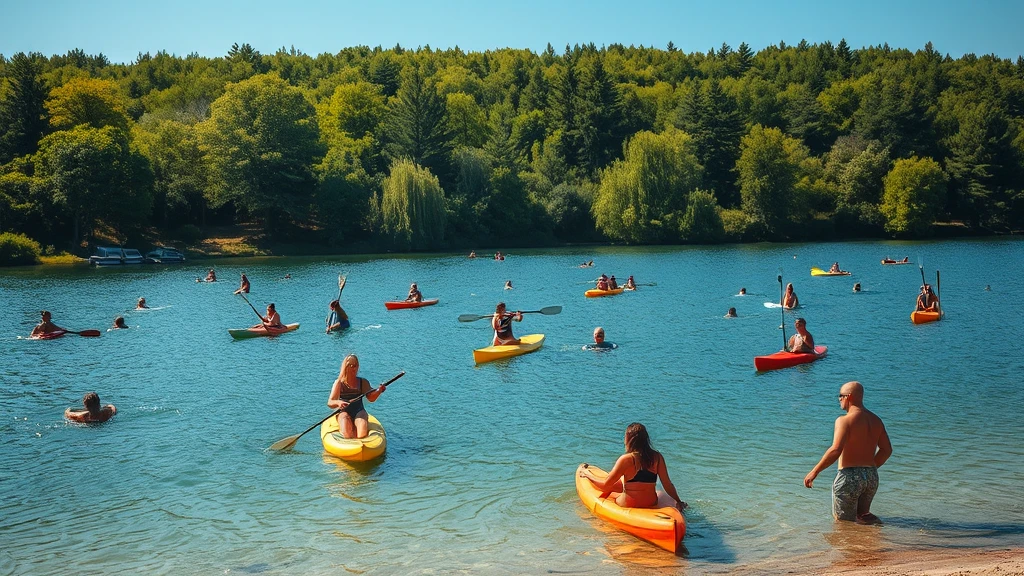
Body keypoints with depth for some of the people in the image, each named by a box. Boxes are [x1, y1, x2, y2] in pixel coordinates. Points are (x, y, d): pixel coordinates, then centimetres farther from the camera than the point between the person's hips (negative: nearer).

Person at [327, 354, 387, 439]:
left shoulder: (363, 382, 8)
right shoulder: (339, 383, 0)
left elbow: (371, 398, -3)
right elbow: (329, 403, -8)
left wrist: (379, 391, -23)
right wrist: (338, 402, -31)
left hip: (359, 411, 2)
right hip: (343, 412, -2)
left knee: (363, 434, -26)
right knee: (348, 435, -27)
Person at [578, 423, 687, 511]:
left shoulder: (626, 459, -16)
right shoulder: (657, 457, -4)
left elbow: (605, 485, -9)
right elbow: (668, 485, -1)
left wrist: (587, 474, 7)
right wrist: (678, 501, 14)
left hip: (629, 505, -5)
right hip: (652, 503, 5)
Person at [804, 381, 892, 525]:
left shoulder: (845, 420, -15)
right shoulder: (876, 420, 8)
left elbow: (835, 450, -23)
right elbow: (887, 450, 11)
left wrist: (814, 471, -16)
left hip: (849, 476, -6)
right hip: (872, 477, 7)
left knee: (843, 521, 9)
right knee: (862, 513, 24)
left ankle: (862, 523, -16)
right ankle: (866, 519, -5)